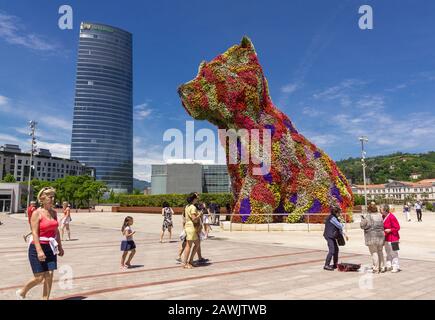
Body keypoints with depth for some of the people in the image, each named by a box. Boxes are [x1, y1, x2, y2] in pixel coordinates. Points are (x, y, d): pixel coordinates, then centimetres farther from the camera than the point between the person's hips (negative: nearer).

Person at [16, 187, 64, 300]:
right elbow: (34, 233, -16)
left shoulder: (54, 212, 8)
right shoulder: (37, 213, -11)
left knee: (49, 276, 2)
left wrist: (60, 247, 14)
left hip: (51, 248, 5)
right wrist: (39, 250, -23)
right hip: (38, 247, -5)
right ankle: (22, 292, 29)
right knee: (39, 278, 2)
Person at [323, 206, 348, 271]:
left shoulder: (334, 218, 17)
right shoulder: (332, 218, -16)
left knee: (336, 250, 16)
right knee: (332, 250, -14)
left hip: (332, 236, 11)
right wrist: (342, 225, 8)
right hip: (329, 236, -11)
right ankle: (326, 265, -11)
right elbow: (339, 226, -16)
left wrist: (344, 234, 16)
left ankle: (335, 264, 27)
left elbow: (339, 228, 21)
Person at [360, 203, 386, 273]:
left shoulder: (368, 216, -14)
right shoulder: (380, 215, 2)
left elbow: (362, 226, -11)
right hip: (380, 236, 5)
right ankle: (382, 267, 23)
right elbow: (383, 225, 9)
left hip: (371, 237, -5)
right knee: (380, 252, 16)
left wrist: (362, 219, 4)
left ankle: (376, 269, 3)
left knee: (374, 252, 1)